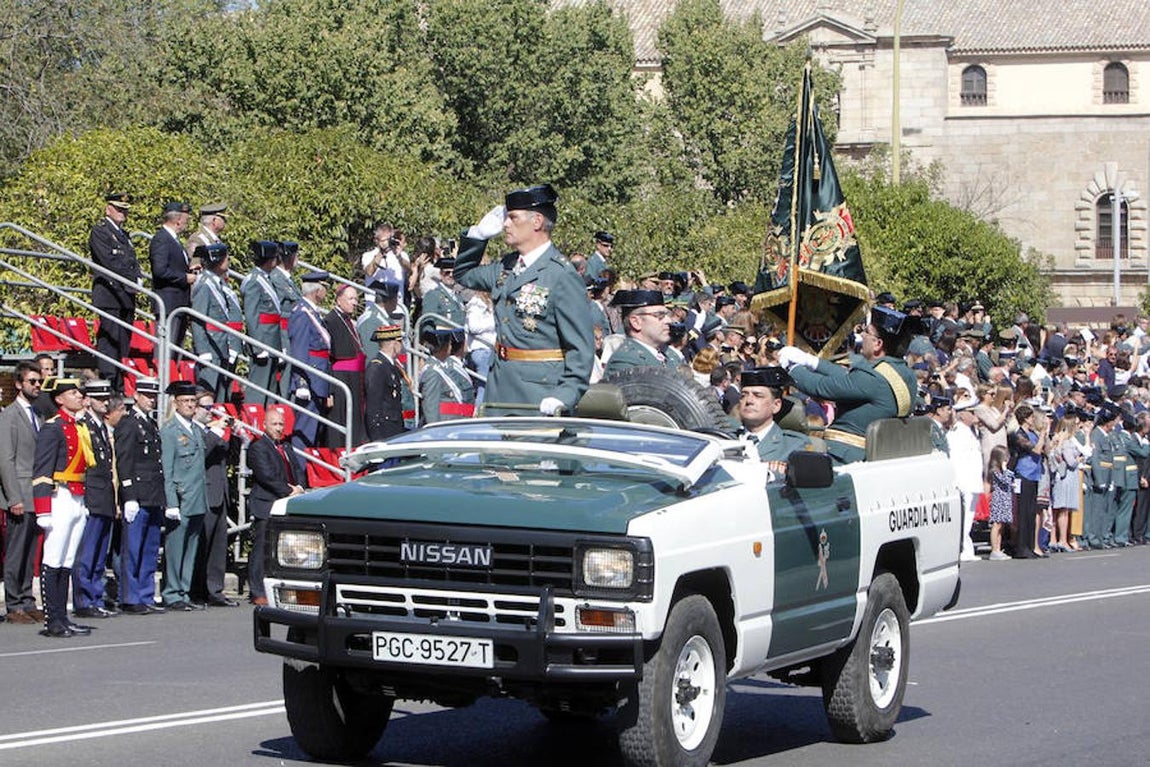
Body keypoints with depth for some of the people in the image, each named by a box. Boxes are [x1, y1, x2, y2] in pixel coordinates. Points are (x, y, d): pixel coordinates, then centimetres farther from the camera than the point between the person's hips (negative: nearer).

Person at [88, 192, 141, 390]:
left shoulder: (124, 234, 24)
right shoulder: (100, 231, -3)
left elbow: (133, 262, 24)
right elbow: (110, 262, -13)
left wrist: (138, 278, 3)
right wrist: (133, 279, -11)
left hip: (127, 296, 8)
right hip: (110, 294, -8)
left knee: (124, 343, 5)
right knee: (109, 340, -12)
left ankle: (121, 386, 5)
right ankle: (107, 382, -14)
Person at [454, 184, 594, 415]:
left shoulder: (562, 276, -11)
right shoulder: (507, 266, 11)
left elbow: (581, 346, -13)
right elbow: (464, 275, 31)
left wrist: (566, 396, -24)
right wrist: (479, 234, 14)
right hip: (500, 393, 7)